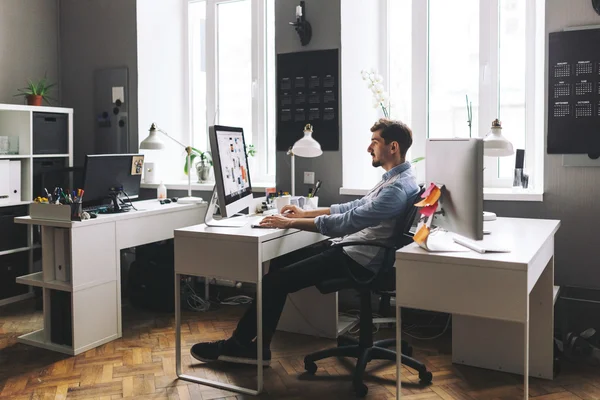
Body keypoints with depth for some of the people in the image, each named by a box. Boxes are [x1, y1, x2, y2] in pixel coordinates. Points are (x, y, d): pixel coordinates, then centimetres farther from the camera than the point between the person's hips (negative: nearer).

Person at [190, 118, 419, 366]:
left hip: (358, 260, -10)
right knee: (278, 264, 5)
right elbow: (355, 207, 21)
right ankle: (255, 346, 7)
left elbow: (348, 221, -27)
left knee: (276, 280, -11)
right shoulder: (393, 178, 13)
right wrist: (305, 214, 17)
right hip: (348, 246, 10)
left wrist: (290, 223, -22)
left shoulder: (400, 187, -21)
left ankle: (239, 343, 8)